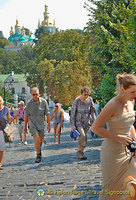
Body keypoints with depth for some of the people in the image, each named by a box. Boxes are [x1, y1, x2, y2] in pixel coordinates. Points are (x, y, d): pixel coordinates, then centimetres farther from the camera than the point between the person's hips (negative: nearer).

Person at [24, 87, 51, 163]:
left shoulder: (43, 102, -10)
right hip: (32, 123, -1)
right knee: (36, 138, -18)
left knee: (41, 139, 14)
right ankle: (38, 155, -5)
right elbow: (26, 116, 5)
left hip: (41, 123, 1)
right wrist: (25, 126, 11)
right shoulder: (29, 103, -6)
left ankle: (39, 148, 46)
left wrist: (49, 125, -5)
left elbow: (47, 114, -4)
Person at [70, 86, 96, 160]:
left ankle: (81, 153, 21)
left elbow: (93, 111, 0)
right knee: (82, 136, -21)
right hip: (78, 122, -4)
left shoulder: (90, 99, -6)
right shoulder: (77, 100, -14)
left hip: (87, 122, 4)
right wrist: (72, 125, -12)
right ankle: (79, 151, -4)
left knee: (84, 138, 5)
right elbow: (72, 113, -10)